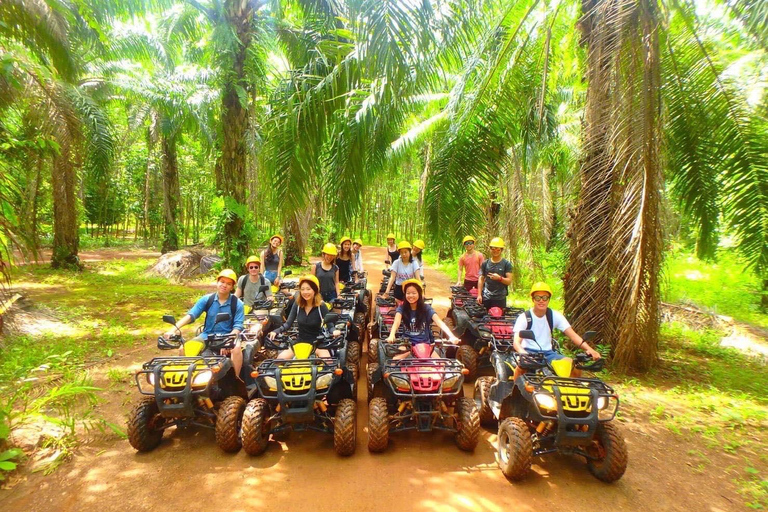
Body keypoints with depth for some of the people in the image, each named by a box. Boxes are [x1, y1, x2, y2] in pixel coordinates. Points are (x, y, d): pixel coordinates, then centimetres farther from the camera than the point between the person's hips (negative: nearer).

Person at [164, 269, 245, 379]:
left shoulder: (237, 304, -5)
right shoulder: (207, 299, 2)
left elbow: (238, 327, -10)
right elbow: (190, 315, -7)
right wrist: (173, 330, -21)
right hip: (207, 335, 4)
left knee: (237, 348, -35)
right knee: (183, 348, -14)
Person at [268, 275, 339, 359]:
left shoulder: (321, 306, -14)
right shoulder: (297, 304, -5)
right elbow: (288, 323, -4)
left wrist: (334, 331, -38)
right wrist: (275, 331, -23)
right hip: (300, 342, 3)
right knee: (280, 358, -15)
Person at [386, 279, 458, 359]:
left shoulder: (426, 308, -6)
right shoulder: (401, 308, -6)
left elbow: (439, 322, -20)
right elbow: (397, 321, -25)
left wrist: (451, 336, -38)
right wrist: (391, 335, -46)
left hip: (425, 343, 0)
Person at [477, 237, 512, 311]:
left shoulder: (506, 264, 1)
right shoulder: (485, 263, 9)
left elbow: (509, 281, -4)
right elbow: (481, 279, 9)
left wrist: (499, 278, -23)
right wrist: (479, 295, 2)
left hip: (500, 298, -2)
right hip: (486, 297, 2)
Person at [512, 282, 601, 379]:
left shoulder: (555, 316, 0)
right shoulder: (524, 317, -10)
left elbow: (573, 335, -7)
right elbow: (516, 342, -19)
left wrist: (589, 349, -25)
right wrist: (523, 354, -42)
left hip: (548, 353, 4)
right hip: (529, 352, -3)